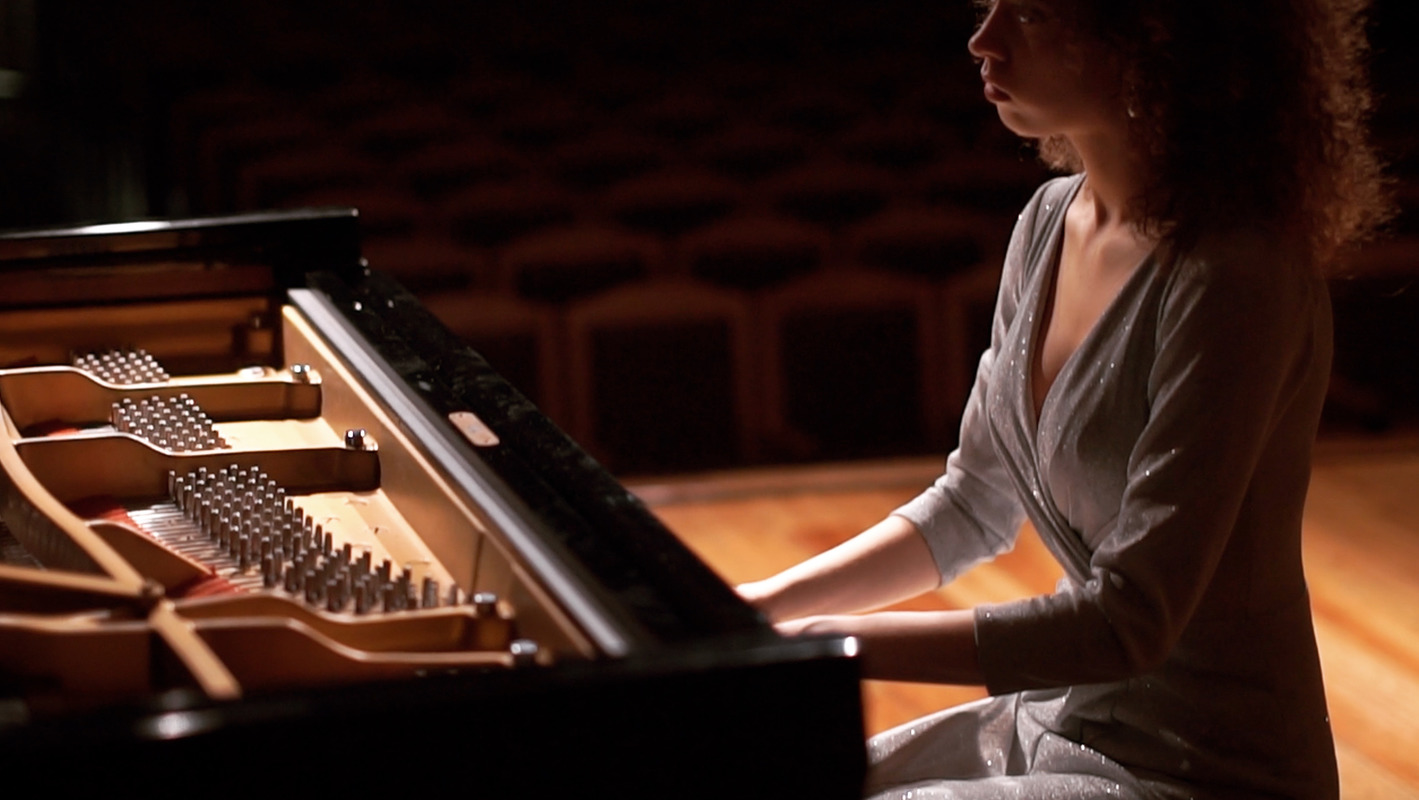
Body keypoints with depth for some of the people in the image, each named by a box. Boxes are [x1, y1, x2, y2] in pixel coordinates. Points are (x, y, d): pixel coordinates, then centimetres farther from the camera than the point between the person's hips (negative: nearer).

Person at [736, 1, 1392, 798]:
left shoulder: (1237, 279, -23)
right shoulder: (1053, 222, 3)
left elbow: (1128, 625, -26)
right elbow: (973, 509, 13)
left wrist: (829, 642, -26)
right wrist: (764, 606, 2)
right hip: (1060, 721, 8)